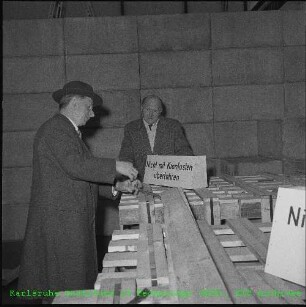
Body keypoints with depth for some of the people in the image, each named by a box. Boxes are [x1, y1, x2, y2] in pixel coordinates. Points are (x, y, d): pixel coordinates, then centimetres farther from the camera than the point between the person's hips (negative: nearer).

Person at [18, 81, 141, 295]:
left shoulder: (69, 131, 21)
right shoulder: (55, 129, -12)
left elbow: (83, 177, 19)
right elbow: (75, 166, -26)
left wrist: (117, 187, 9)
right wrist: (115, 166, -19)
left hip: (76, 221, 10)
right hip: (60, 220, -10)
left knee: (81, 280, 12)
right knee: (66, 286, -3)